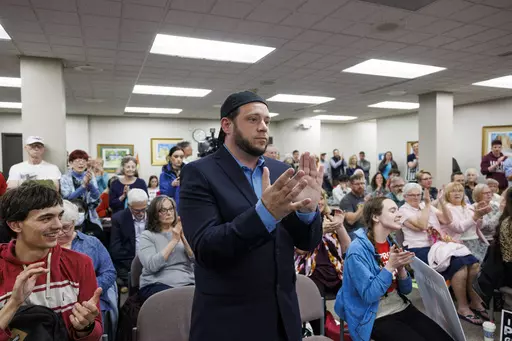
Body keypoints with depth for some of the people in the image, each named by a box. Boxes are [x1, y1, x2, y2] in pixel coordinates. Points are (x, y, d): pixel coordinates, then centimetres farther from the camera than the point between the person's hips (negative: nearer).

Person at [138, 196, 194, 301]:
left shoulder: (182, 232, 13)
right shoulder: (147, 235, 4)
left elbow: (195, 258, 1)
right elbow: (152, 265, -12)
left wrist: (183, 238, -12)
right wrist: (174, 240, -12)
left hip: (187, 282, 3)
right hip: (157, 284, -2)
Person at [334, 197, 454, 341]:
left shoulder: (392, 243, 5)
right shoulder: (358, 250, -17)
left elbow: (406, 289, 8)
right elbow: (369, 295, -21)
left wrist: (401, 268, -11)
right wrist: (390, 266, -23)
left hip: (402, 307, 7)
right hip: (377, 317, -6)